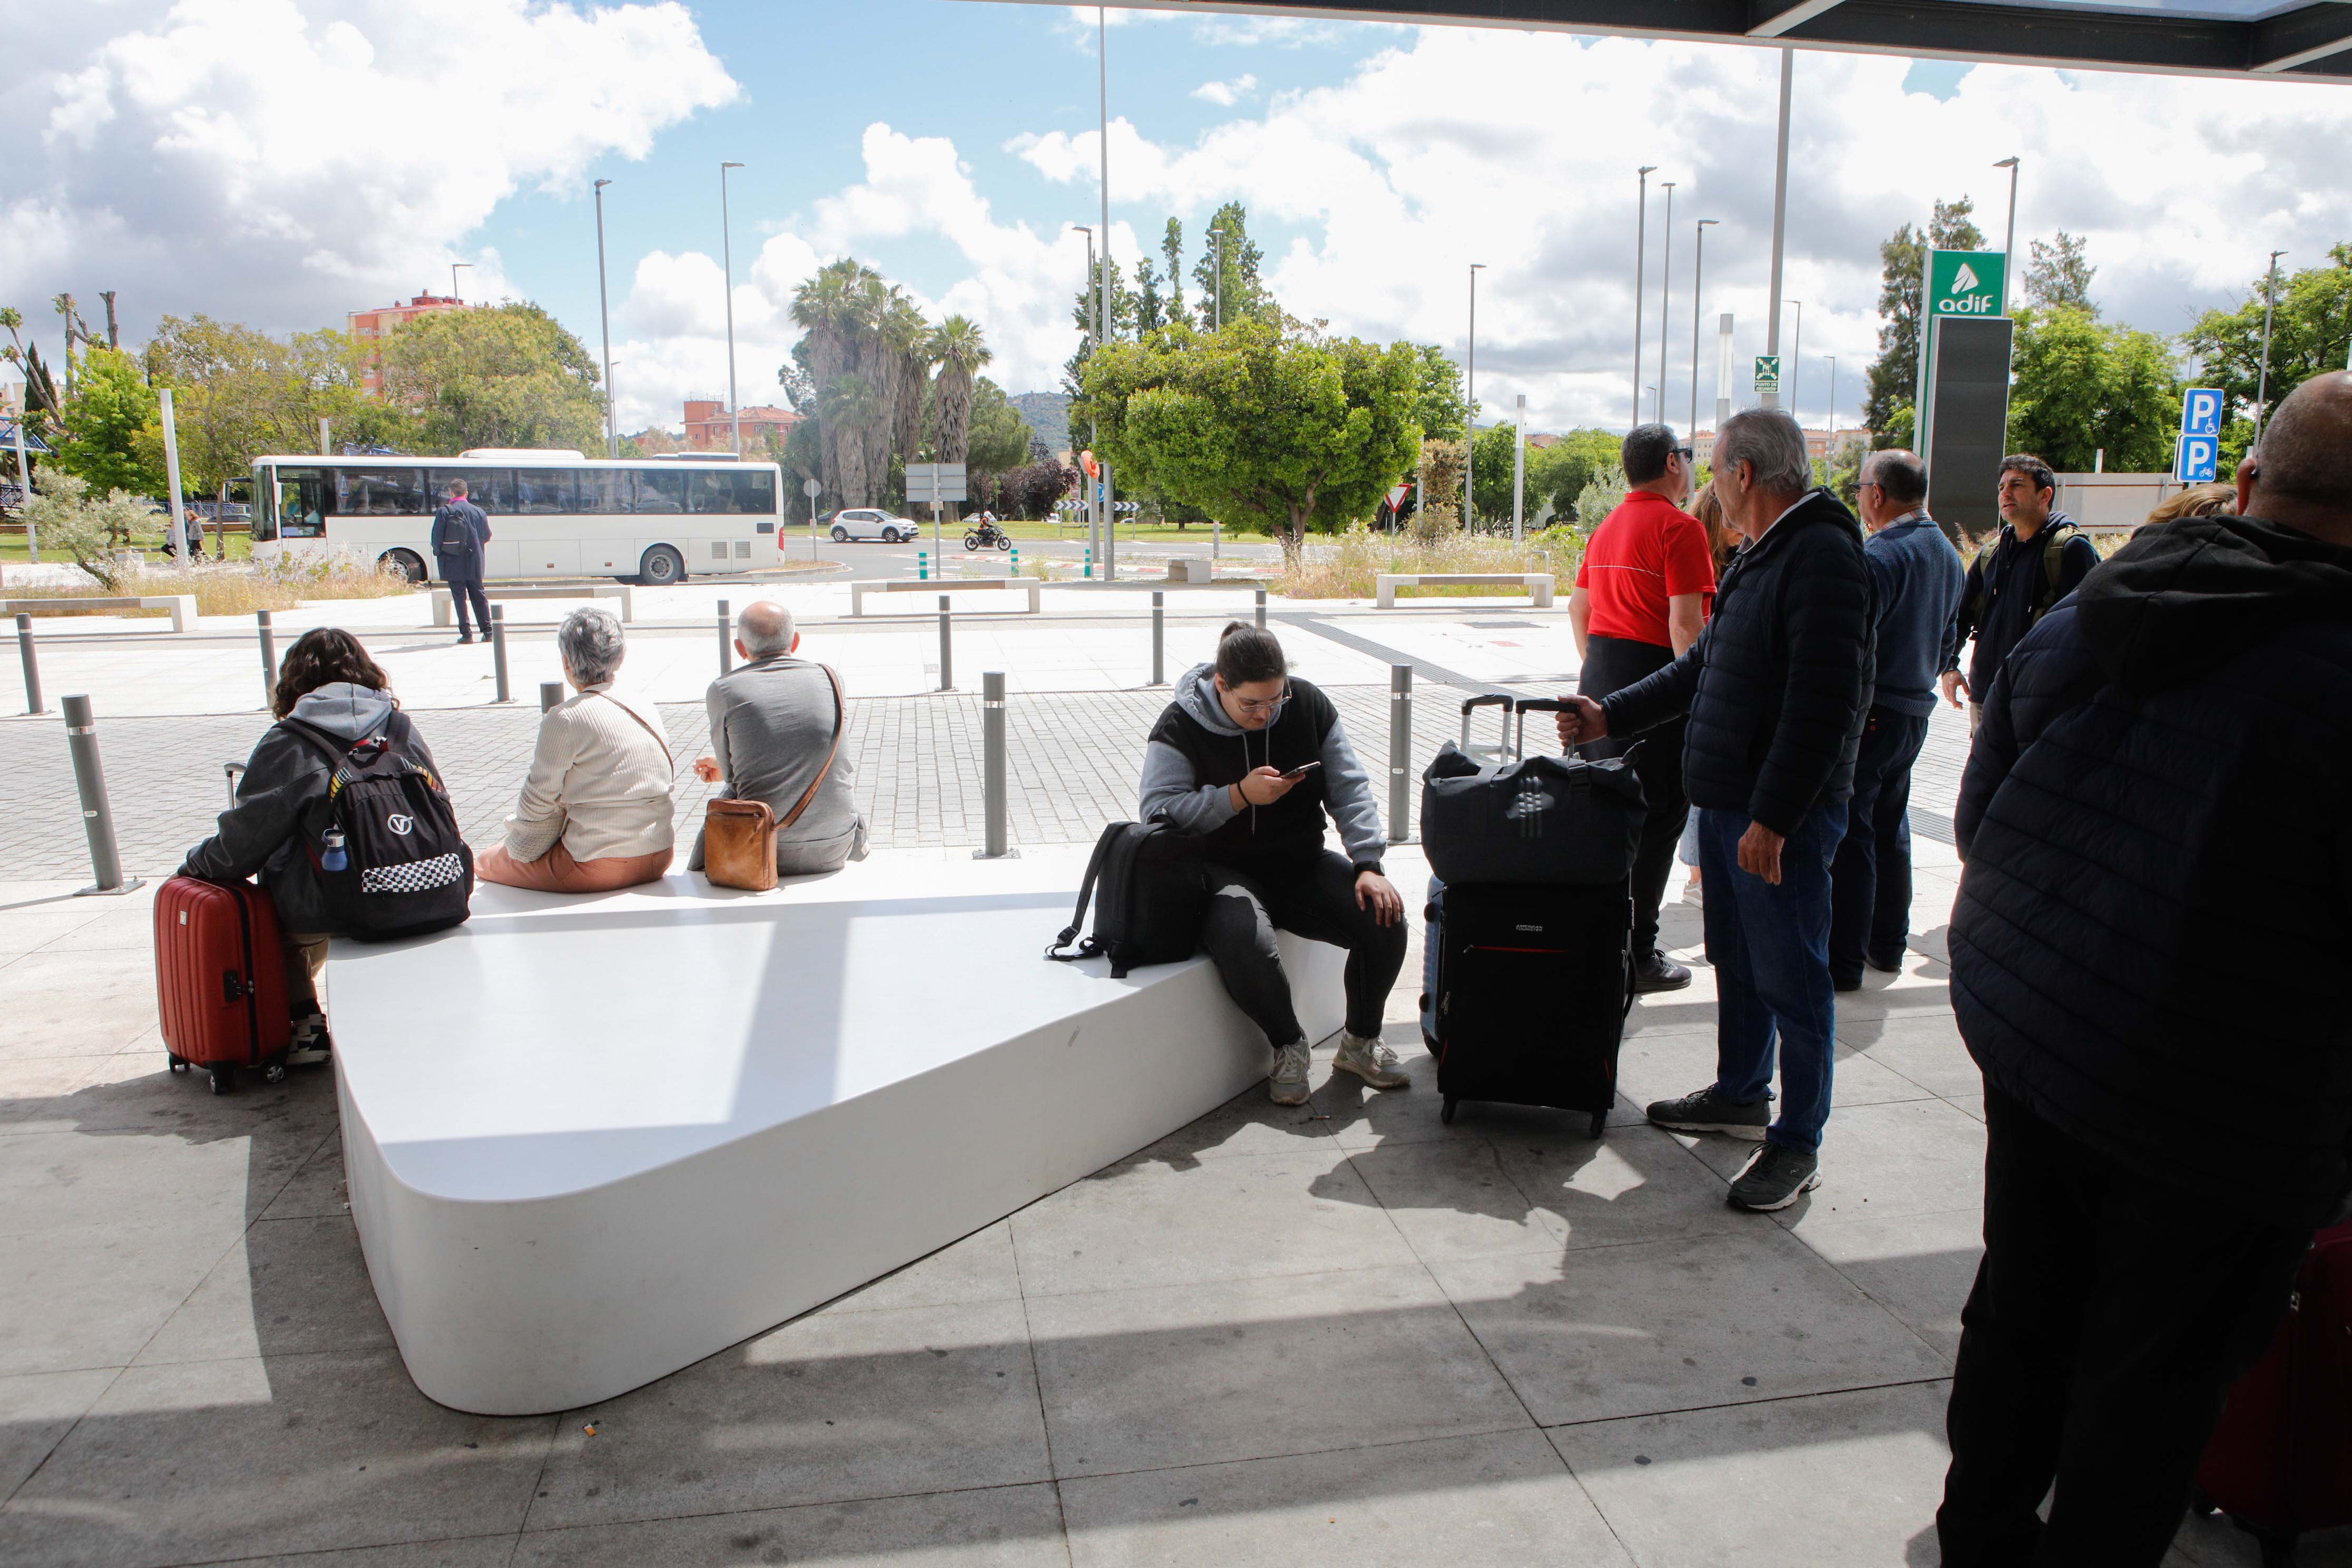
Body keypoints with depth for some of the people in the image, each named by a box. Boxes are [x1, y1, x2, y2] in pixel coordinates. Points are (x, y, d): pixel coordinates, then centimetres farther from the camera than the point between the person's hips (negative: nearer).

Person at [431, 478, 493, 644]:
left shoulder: (444, 512, -8)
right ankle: (487, 631, 10)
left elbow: (437, 537, -11)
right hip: (474, 562, 3)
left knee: (459, 597, 2)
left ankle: (466, 633, -1)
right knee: (478, 596, 12)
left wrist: (438, 552, 8)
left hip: (453, 563, -3)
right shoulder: (478, 512, 1)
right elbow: (486, 537, 8)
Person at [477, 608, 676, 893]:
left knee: (484, 862, 15)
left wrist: (521, 847, 12)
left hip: (597, 868, -7)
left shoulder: (564, 719, -15)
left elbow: (540, 799, -8)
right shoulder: (649, 711, 5)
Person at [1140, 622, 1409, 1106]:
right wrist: (1240, 795, -26)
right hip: (1226, 872, -4)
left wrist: (1368, 864, -12)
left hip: (1303, 865, 4)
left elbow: (1350, 789, 1)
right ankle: (1288, 1045, -7)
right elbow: (1158, 810, -17)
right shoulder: (1181, 727, -9)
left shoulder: (1309, 705, 1)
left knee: (1384, 917, -20)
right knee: (1243, 939, -37)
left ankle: (1361, 1040, 7)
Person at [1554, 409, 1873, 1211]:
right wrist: (1612, 716, 22)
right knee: (1736, 961, 20)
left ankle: (1798, 1144, 11)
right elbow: (1705, 667, 24)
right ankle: (1740, 1095, 36)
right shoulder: (1760, 554, 15)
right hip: (1726, 801, 10)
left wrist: (1774, 817, -25)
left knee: (1790, 974, -1)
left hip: (1782, 817, -10)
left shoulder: (1822, 555, -17)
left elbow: (1822, 703, -24)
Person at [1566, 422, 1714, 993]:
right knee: (1655, 820, -1)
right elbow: (1686, 624, -19)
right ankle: (1637, 956, 2)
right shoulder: (1680, 527, -12)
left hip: (1600, 674, 8)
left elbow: (1578, 607, 20)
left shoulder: (1610, 525, 14)